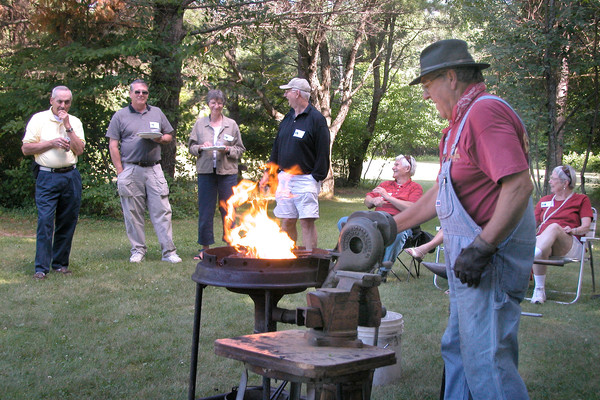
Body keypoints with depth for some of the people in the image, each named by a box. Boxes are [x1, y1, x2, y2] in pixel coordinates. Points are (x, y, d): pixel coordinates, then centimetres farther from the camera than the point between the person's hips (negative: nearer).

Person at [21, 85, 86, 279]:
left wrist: (68, 127, -6)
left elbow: (79, 150, 0)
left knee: (67, 222, 6)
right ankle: (41, 267, -7)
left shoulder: (75, 122, 12)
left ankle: (60, 263, 16)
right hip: (47, 177, -3)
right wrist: (52, 143, -9)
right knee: (45, 221, -10)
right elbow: (26, 148, -1)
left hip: (71, 176, 3)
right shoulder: (38, 119, 4)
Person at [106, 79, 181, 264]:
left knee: (162, 210, -3)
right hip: (131, 170, -1)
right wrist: (120, 172, -5)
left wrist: (161, 139, -5)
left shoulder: (157, 113, 14)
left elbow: (169, 136, 20)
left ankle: (168, 250, 0)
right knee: (133, 213, 3)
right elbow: (113, 145, 2)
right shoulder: (120, 116, 6)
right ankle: (138, 250, 14)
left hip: (154, 169, 2)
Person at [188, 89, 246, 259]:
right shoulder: (200, 123, 10)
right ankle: (205, 247, 12)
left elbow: (240, 149, 8)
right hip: (205, 171, 1)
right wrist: (200, 147, -9)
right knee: (205, 210, 3)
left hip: (227, 171, -1)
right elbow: (191, 146, 11)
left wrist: (228, 150, -10)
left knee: (228, 209, 1)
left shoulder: (231, 124, 8)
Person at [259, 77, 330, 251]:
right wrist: (269, 172, 14)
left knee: (307, 221, -7)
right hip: (284, 178, 7)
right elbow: (277, 147, 19)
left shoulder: (316, 119, -7)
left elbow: (323, 152, -9)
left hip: (305, 179, -6)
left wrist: (317, 177, -12)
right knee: (286, 221, 9)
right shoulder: (288, 118, 14)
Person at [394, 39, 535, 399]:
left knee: (486, 360, -8)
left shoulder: (486, 112, -16)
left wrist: (481, 249, -25)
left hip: (491, 259, -11)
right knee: (458, 350, 17)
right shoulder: (463, 121, 18)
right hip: (470, 256, 11)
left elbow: (520, 186, -26)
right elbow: (440, 194, 23)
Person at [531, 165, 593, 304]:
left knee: (554, 227, -39)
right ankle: (539, 290, -34)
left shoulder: (581, 199, 18)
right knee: (541, 248, -37)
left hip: (569, 244, -3)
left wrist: (573, 230, -16)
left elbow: (586, 227, 5)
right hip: (543, 240, 3)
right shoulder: (544, 200, 29)